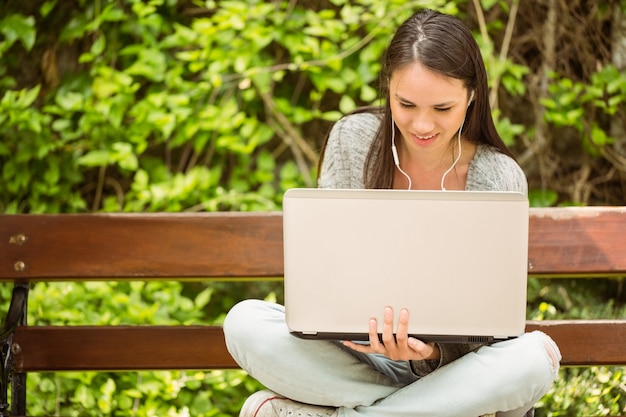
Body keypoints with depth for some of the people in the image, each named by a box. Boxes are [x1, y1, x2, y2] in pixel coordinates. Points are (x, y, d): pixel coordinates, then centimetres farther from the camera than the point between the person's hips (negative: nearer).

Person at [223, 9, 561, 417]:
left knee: (536, 356, -33)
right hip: (357, 355, 1)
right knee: (245, 322, -26)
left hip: (447, 365, 0)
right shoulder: (352, 139, -7)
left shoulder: (499, 179, -10)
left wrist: (431, 351, -32)